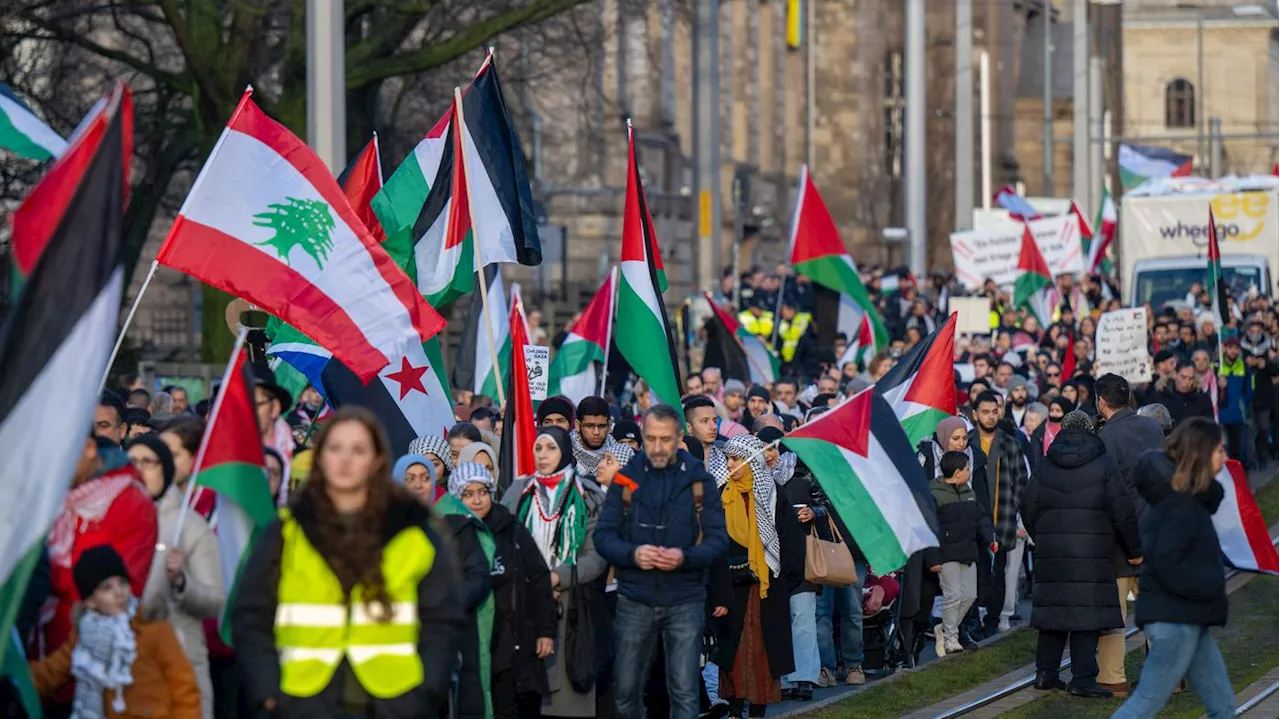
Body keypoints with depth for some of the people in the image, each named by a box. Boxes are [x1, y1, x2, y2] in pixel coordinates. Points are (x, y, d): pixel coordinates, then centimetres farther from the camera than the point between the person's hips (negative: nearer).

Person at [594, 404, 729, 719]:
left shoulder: (700, 480, 2)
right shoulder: (625, 477, 4)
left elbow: (718, 540, -1)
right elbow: (604, 534, 0)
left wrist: (685, 557, -21)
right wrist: (632, 554, -20)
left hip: (685, 602, -1)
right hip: (634, 601, 1)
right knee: (625, 693, 5)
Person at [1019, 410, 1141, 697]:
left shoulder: (1044, 467, 9)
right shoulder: (1103, 464, -2)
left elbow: (1028, 510, 11)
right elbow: (1122, 512, -6)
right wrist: (1134, 550, 3)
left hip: (1051, 553, 4)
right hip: (1091, 554, -4)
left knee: (1053, 607, 12)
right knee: (1087, 612, -3)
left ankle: (1045, 672, 16)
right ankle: (1083, 679, -7)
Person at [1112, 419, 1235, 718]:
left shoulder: (1191, 499, 13)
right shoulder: (1181, 505, -18)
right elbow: (1169, 567, -25)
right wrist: (1215, 584, -15)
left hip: (1188, 618, 10)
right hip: (1174, 619, -10)